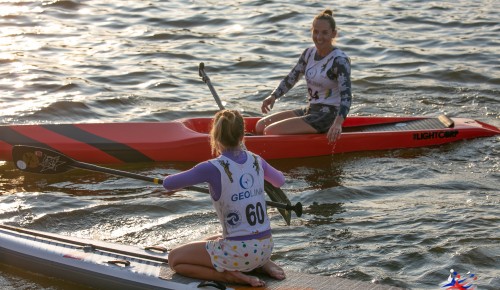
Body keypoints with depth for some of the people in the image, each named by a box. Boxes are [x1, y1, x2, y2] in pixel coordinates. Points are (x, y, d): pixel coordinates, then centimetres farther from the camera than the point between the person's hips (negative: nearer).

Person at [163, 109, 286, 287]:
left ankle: (232, 276, -4)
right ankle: (262, 264, 13)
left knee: (174, 259, 12)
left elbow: (168, 184, -9)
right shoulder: (256, 161, 1)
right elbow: (280, 181, 22)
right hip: (265, 247, 6)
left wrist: (192, 177, 11)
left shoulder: (213, 168, -16)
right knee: (209, 243, 35)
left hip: (238, 252, -6)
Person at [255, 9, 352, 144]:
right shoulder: (309, 53, 6)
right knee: (260, 126, 2)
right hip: (310, 110, 8)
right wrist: (273, 96, -2)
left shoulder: (340, 60, -17)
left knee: (271, 132, -18)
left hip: (327, 115, -8)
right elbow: (291, 78, 15)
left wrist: (338, 123, -41)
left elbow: (346, 97, -26)